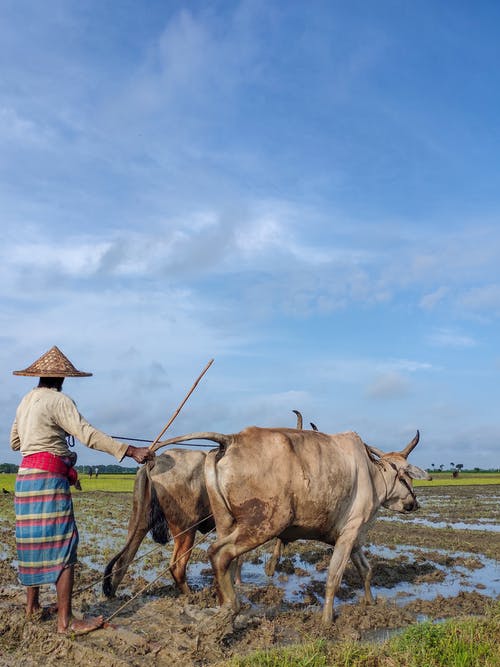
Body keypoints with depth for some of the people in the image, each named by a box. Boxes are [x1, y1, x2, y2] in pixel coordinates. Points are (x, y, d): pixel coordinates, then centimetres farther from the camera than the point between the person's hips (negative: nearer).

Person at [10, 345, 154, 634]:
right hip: (49, 477, -9)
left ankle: (32, 604, 29)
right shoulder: (59, 400, -9)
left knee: (35, 541, 17)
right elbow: (89, 435, -20)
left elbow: (14, 442, 25)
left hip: (26, 477, 9)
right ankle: (66, 620, -4)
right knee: (63, 544, -6)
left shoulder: (26, 401, 16)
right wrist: (131, 451, -23)